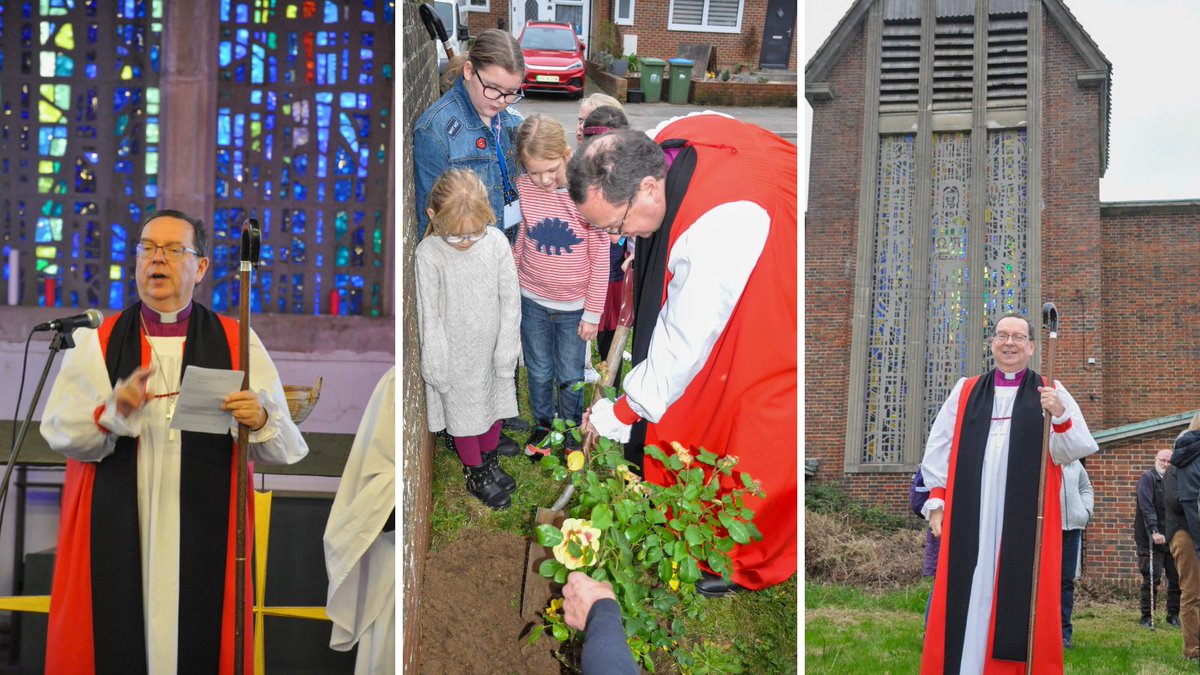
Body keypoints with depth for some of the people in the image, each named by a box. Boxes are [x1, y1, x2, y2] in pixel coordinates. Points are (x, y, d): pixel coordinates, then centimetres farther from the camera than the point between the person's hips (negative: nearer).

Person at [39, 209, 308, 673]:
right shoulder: (98, 342, 8)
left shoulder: (237, 344, 6)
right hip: (114, 534, 1)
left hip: (203, 536, 0)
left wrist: (260, 420, -20)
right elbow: (59, 433, -3)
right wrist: (114, 410, -20)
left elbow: (285, 450, 1)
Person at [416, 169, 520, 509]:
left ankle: (490, 461, 49)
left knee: (493, 404, 23)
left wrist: (505, 353, -7)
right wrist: (439, 369, -13)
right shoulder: (428, 255, -25)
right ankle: (476, 476, 39)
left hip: (492, 349, 3)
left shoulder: (496, 242, -17)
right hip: (456, 355, -3)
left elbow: (510, 299, -8)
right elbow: (430, 317, -17)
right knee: (464, 413, 16)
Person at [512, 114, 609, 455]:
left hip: (573, 306, -2)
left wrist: (592, 313, -7)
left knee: (570, 377, 13)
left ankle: (570, 433, 36)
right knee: (539, 372, 17)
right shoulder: (523, 188, -10)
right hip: (532, 300, 2)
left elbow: (600, 260, -10)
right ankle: (543, 425, 41)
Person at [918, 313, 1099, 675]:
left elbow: (1074, 450, 0)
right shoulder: (966, 392, 15)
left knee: (1021, 598, -2)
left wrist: (1060, 417, -18)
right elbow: (938, 447, 13)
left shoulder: (1051, 393, 10)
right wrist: (936, 500, 5)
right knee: (966, 594, -1)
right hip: (970, 516, 1)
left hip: (1027, 519, -1)